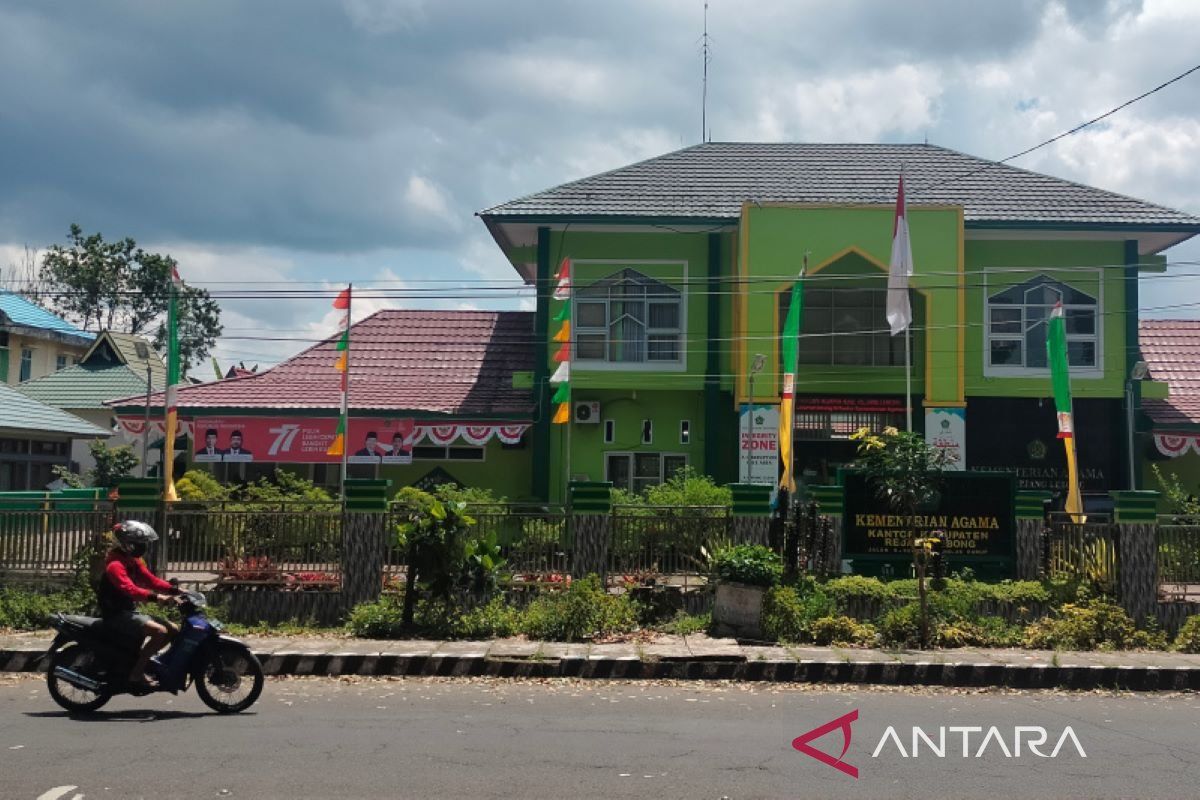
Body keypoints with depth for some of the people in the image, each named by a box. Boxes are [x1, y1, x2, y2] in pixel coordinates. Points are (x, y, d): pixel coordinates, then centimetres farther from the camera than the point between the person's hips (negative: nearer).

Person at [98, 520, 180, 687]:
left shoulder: (134, 562, 12)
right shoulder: (115, 564, -19)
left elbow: (150, 579, 9)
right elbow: (129, 589, -33)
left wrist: (175, 590, -5)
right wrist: (156, 597, -44)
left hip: (130, 611, 10)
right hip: (117, 615, -10)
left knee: (173, 629, 7)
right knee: (160, 631, -26)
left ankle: (144, 660, 13)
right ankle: (136, 673, -20)